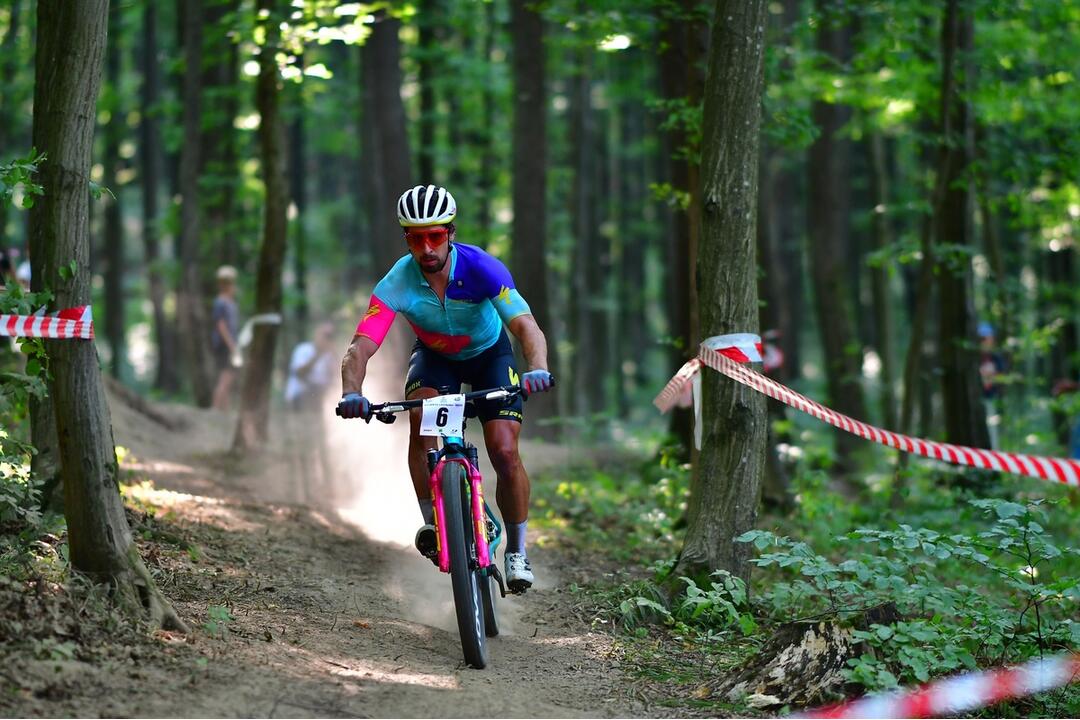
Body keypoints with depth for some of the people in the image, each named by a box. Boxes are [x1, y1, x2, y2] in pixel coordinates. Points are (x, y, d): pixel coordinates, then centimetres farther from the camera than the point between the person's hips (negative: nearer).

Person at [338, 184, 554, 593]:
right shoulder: (397, 284, -29)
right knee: (420, 414, -31)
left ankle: (516, 550, 7)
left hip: (489, 353, -1)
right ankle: (432, 523, -20)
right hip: (434, 356, 1)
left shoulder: (481, 268, -33)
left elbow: (526, 325, -42)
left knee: (505, 451, -15)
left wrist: (538, 370, -62)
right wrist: (351, 394, -57)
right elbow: (360, 348, -37)